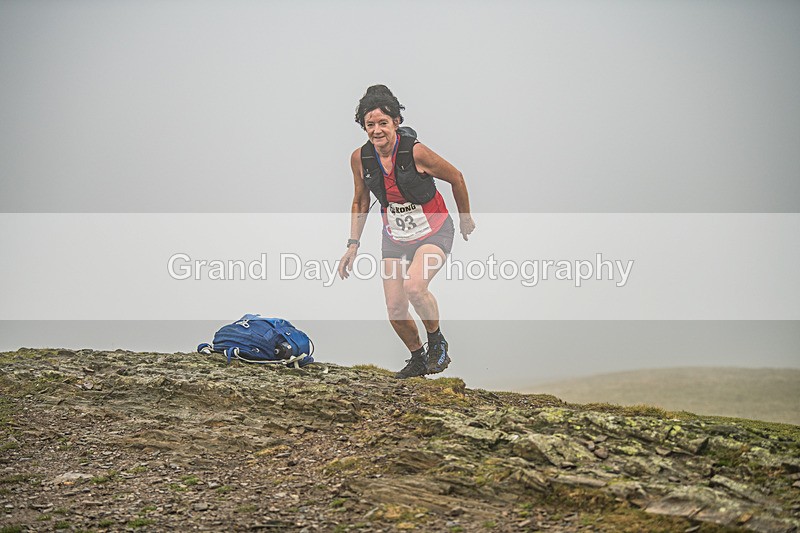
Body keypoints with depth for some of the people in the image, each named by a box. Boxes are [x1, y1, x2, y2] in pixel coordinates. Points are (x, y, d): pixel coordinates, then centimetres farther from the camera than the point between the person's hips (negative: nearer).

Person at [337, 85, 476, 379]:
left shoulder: (415, 152, -22)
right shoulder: (360, 158, -9)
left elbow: (456, 178, -6)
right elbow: (360, 203, 8)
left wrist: (466, 218, 7)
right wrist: (353, 245, 3)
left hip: (434, 231, -4)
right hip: (395, 237, 5)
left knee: (414, 286, -30)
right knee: (395, 310, -1)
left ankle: (437, 342, -2)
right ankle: (418, 359, 28)